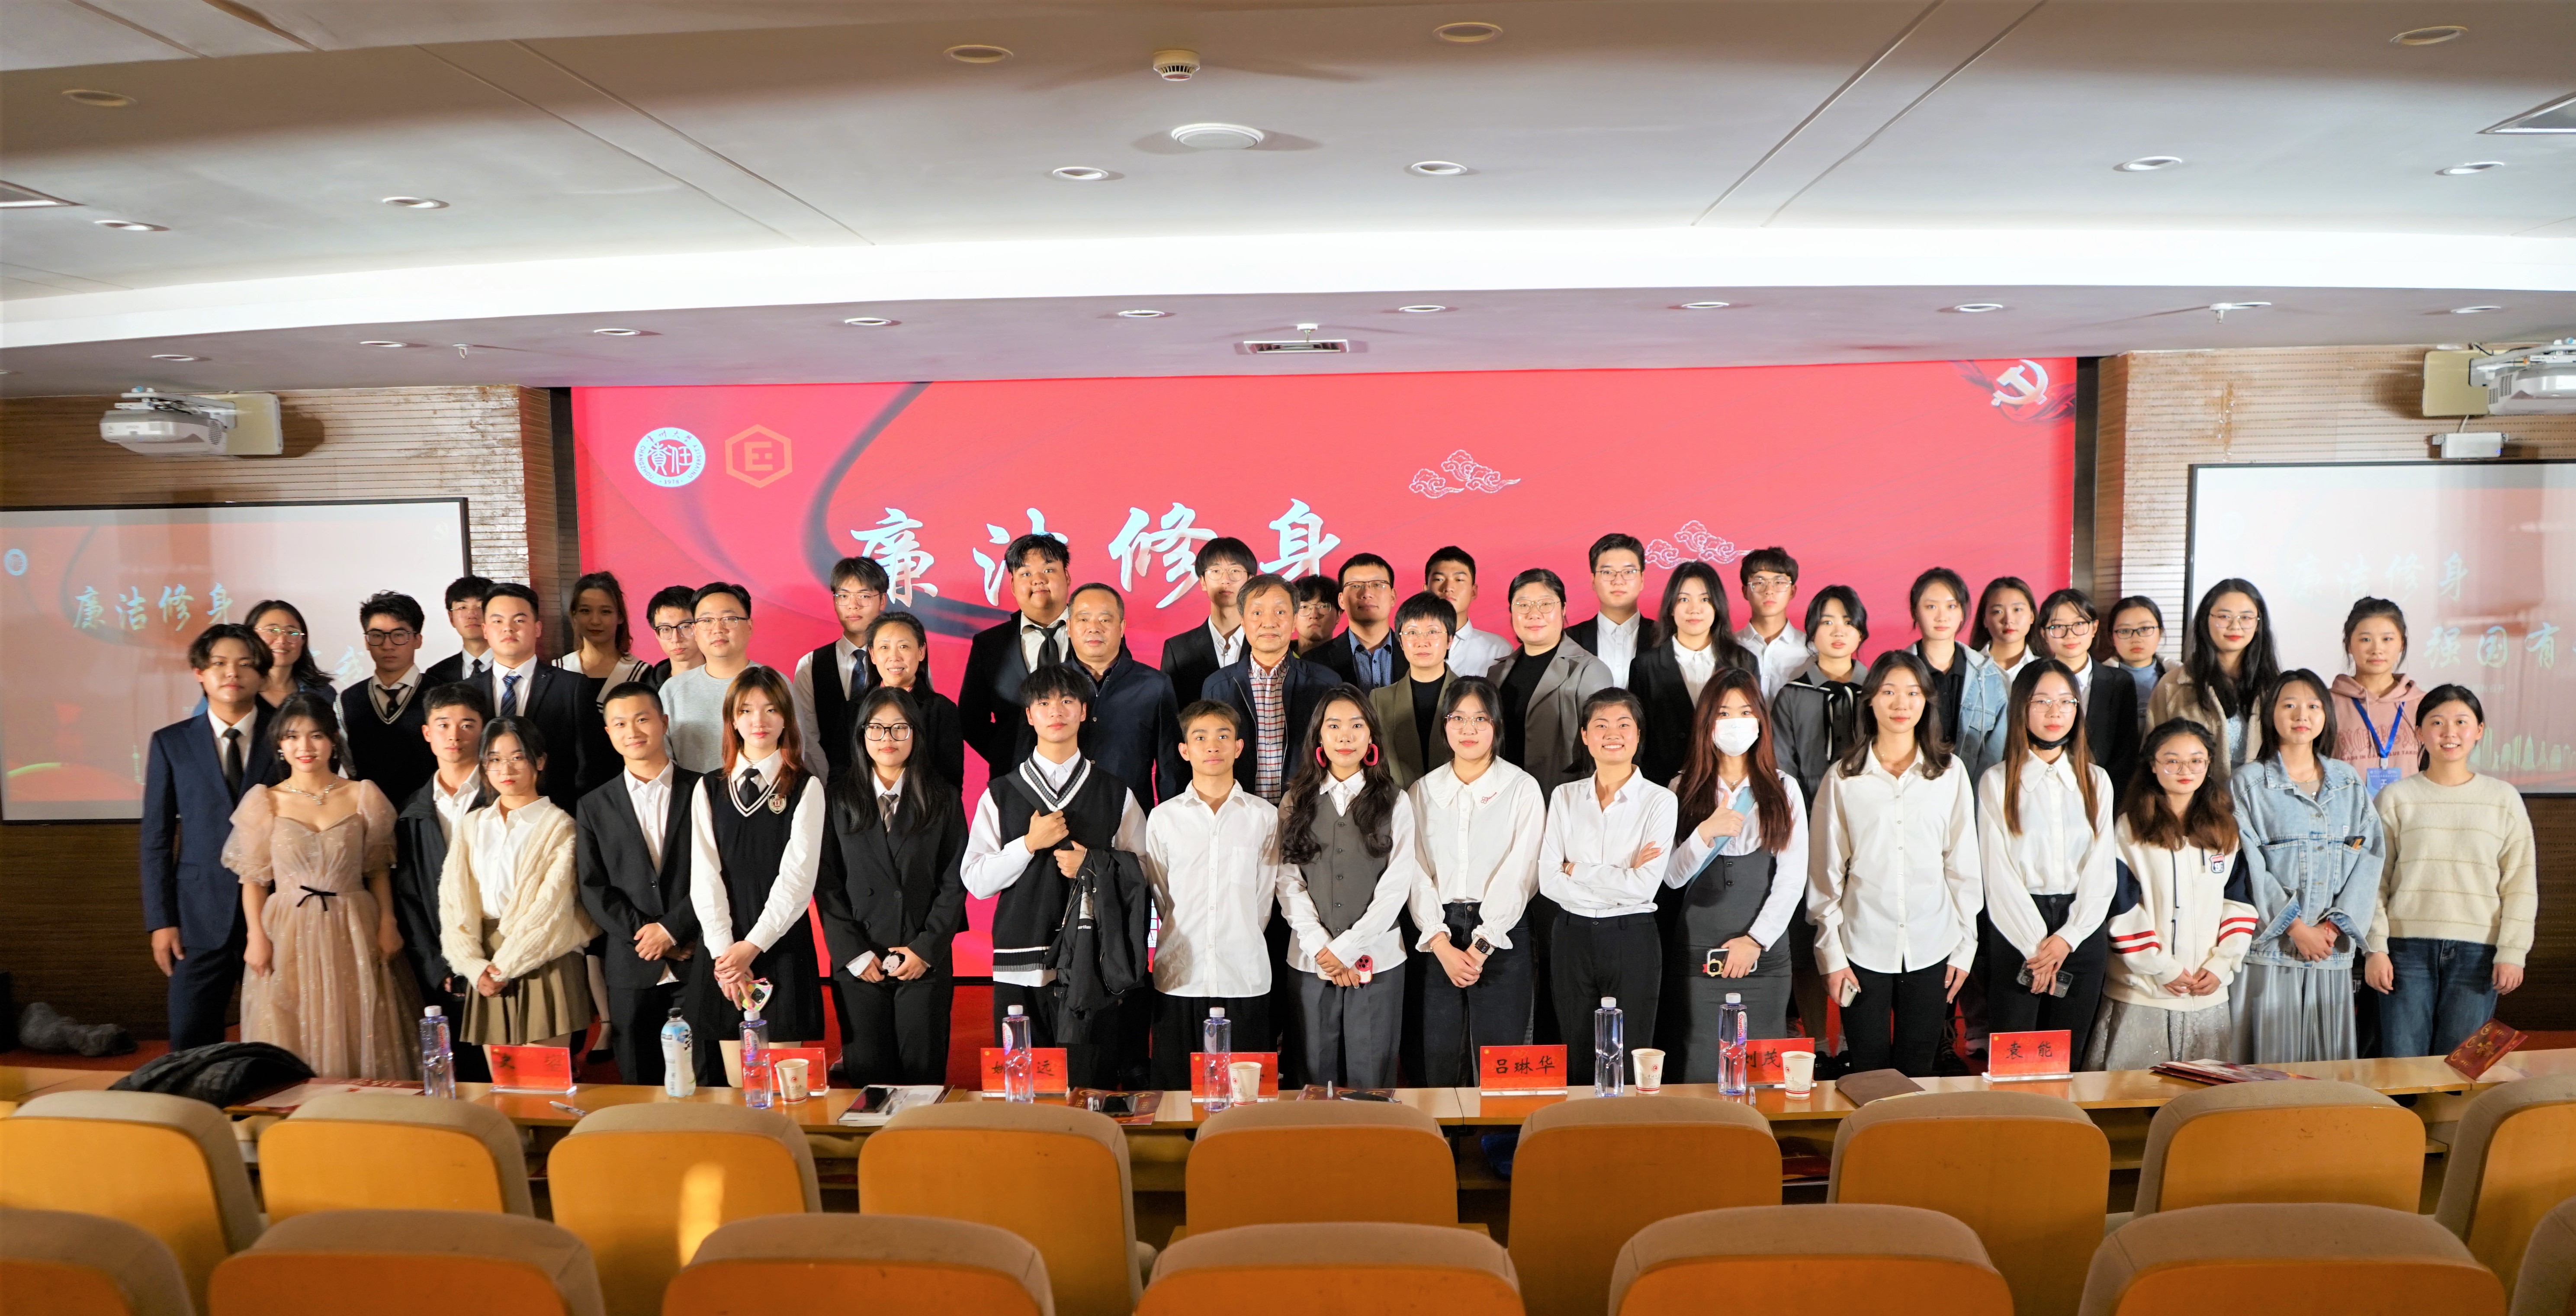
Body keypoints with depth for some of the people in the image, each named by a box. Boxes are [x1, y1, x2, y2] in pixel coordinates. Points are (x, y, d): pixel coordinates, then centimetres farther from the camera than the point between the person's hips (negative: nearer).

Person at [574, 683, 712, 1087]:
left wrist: (671, 928, -10)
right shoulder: (594, 806, 11)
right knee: (638, 1085, 7)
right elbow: (593, 888, 4)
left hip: (697, 961, -2)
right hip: (631, 967, 2)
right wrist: (643, 934, -6)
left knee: (704, 1080, -1)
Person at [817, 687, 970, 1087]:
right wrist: (854, 953, -5)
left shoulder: (942, 798, 4)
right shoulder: (839, 799, 5)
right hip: (858, 966, 1)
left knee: (924, 1075, 2)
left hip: (926, 963, 0)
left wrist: (926, 949, -7)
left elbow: (955, 881, 1)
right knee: (868, 1076, 4)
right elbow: (827, 885, 2)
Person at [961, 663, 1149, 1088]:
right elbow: (976, 881, 3)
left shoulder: (1116, 794, 9)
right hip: (1020, 969, 1)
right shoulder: (1001, 794, 9)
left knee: (1093, 1084, 0)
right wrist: (1030, 844, -8)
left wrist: (1094, 866, -7)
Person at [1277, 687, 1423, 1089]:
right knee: (1317, 1075, 6)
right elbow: (1288, 883, 1)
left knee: (1371, 1078, 1)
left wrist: (1346, 948, -9)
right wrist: (1320, 949, -10)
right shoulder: (1295, 803, 8)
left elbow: (1397, 886, -3)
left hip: (1377, 961, -1)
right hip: (1311, 961, 1)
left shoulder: (1394, 803, 4)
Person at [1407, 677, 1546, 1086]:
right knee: (1439, 1066, 4)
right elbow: (1418, 874, 3)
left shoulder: (1522, 788, 2)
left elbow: (1519, 873, -6)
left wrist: (1481, 946, -12)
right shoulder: (1423, 791, 10)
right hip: (1440, 939, 3)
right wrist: (1442, 945, -10)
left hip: (1502, 936, -2)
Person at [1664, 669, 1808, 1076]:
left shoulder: (1783, 790, 6)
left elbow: (1793, 877, 1)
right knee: (1700, 1072, 0)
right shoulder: (1684, 791, 5)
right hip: (1699, 950, 0)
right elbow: (1672, 878, -2)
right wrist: (1706, 832, -17)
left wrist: (1756, 940, -7)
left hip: (1765, 950, 0)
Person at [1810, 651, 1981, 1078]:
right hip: (1864, 949, -1)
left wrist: (1965, 947, 4)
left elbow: (1964, 865, 6)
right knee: (1868, 1074, 6)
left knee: (1918, 1072, 10)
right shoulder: (1844, 778, 0)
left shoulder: (1951, 772, 3)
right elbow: (1825, 872, 2)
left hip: (1931, 949, 1)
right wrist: (1831, 953, -1)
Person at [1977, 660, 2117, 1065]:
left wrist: (2066, 938, -8)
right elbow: (1998, 873, -5)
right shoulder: (1997, 781, 1)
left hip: (2083, 933, 3)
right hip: (2016, 932, -3)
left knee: (2066, 1062, 7)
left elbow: (2103, 869, 5)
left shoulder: (2096, 781, 11)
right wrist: (2037, 945, -12)